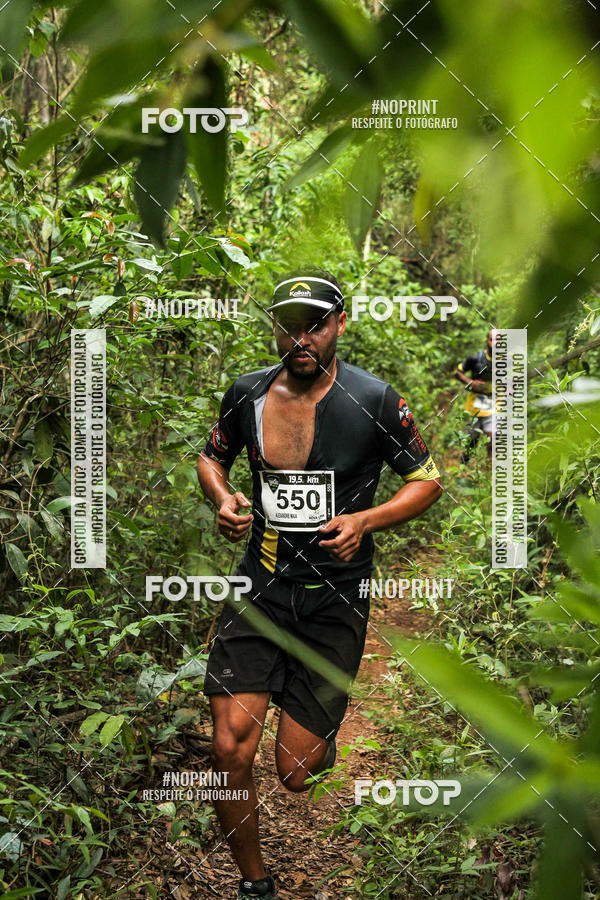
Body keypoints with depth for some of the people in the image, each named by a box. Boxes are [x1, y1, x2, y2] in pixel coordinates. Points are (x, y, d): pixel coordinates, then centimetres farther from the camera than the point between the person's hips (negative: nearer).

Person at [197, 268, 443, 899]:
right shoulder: (247, 394, 0)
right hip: (260, 586, 2)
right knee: (230, 751, -8)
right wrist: (224, 500, -4)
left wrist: (364, 521, -14)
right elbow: (210, 456, 18)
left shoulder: (375, 401, -8)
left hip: (336, 597, -2)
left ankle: (320, 733, 41)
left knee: (294, 772, 2)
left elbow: (428, 480, 2)